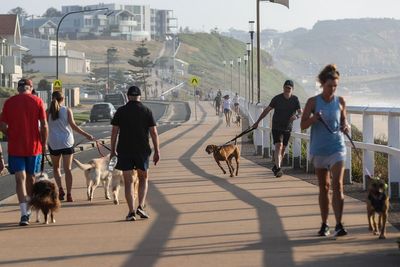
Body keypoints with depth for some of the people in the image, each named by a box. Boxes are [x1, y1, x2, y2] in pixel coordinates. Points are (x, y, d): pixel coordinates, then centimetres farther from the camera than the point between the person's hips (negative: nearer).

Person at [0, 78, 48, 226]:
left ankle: (24, 213, -16)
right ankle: (28, 210, 28)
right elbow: (44, 125, -6)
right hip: (34, 146, 1)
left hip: (15, 147, -1)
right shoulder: (37, 101, -3)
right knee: (30, 178, 16)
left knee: (20, 179, -3)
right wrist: (44, 143, 6)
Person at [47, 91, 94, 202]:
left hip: (54, 143, 0)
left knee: (56, 168, 18)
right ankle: (69, 195, -5)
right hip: (67, 142, 0)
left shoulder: (48, 112, 0)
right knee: (67, 169, 2)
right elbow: (73, 125, -10)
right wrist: (86, 135, -7)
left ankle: (60, 189, 1)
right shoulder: (67, 110, -2)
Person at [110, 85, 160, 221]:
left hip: (124, 150, 0)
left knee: (128, 182, 4)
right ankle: (141, 206, 2)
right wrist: (157, 151, 2)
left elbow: (114, 132, -1)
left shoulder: (120, 111, 0)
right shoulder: (146, 111, 0)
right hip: (142, 150, 0)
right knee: (143, 178, 17)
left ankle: (131, 211, -2)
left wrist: (113, 150, 8)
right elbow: (153, 132, -3)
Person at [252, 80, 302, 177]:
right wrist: (257, 122, 0)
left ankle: (276, 166, 29)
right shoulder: (277, 98, -7)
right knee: (278, 146, -18)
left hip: (287, 128, 3)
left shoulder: (295, 100, -3)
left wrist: (296, 116, -34)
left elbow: (300, 112, -10)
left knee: (283, 149, 11)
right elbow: (267, 110, 0)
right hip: (276, 127, -3)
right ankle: (278, 168, -27)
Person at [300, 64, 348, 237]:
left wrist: (345, 127, -6)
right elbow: (303, 125, -3)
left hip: (337, 148, 0)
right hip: (319, 149, 0)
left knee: (337, 185, -14)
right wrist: (314, 118, -22)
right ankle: (324, 224, 20)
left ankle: (339, 225, -17)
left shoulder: (340, 102, 3)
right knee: (324, 187, 9)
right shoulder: (313, 102, -2)